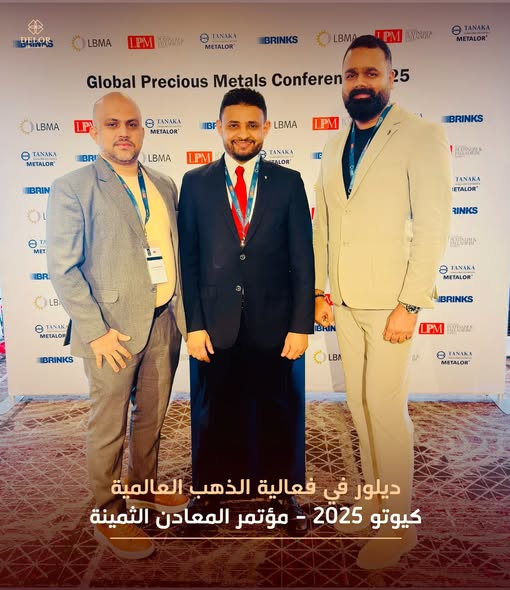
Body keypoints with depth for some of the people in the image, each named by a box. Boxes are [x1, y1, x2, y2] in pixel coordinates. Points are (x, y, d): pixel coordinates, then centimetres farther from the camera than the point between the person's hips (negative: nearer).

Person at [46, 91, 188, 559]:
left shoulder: (164, 186, 11)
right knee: (109, 425, 8)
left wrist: (182, 308, 9)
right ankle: (109, 513, 28)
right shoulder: (72, 189, -6)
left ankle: (144, 487, 40)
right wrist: (96, 331, -14)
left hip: (164, 321, 6)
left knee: (153, 414, 18)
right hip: (114, 328, -5)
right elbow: (63, 269, -10)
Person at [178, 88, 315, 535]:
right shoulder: (195, 183, 4)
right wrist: (194, 324, -4)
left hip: (273, 322, 0)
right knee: (214, 412, 12)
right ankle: (207, 493, 33)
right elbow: (188, 260, 2)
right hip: (216, 323, 0)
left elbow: (303, 259, 0)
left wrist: (301, 325, -5)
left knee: (279, 410, 12)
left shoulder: (288, 182, 3)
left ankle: (286, 495, 32)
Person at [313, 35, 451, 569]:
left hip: (390, 301, -6)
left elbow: (434, 225, -11)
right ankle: (374, 499, 33)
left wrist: (409, 304, -16)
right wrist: (319, 292, 9)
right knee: (359, 403, 13)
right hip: (345, 301, 6)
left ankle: (398, 524, 19)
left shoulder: (421, 136, -6)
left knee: (386, 406, -2)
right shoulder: (335, 146, 13)